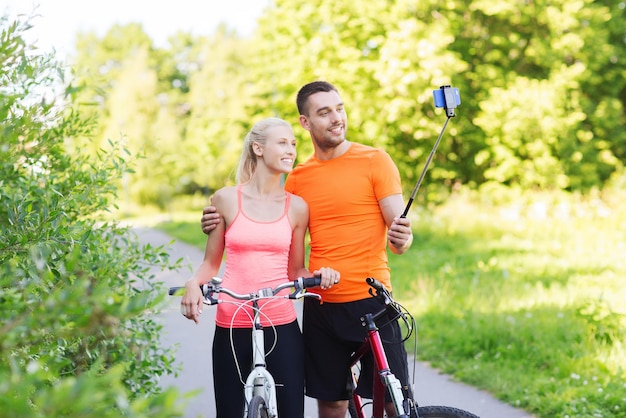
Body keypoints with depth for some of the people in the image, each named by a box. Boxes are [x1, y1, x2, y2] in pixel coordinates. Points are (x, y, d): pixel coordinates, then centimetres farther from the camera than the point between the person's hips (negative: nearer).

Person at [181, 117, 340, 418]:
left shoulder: (297, 207, 5)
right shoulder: (226, 199, 1)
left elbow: (295, 271, 12)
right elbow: (210, 262, 9)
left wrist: (318, 275, -8)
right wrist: (193, 284, -11)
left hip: (281, 325, 1)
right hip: (232, 327, -1)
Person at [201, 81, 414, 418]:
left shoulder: (374, 160, -2)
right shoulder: (298, 176, 9)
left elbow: (398, 227, -4)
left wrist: (401, 239, -29)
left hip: (369, 301, -3)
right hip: (321, 306, 4)